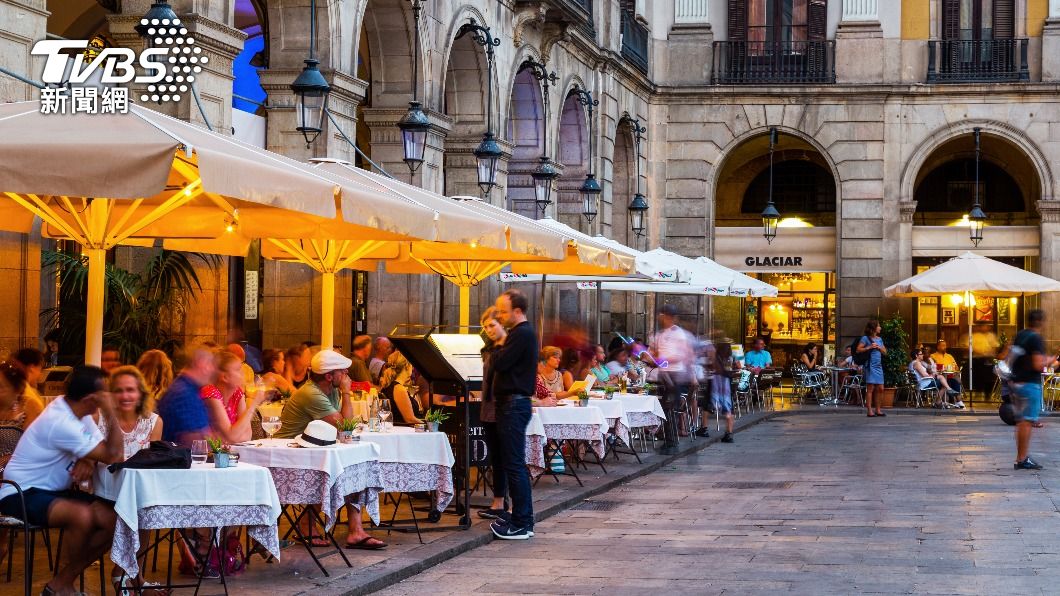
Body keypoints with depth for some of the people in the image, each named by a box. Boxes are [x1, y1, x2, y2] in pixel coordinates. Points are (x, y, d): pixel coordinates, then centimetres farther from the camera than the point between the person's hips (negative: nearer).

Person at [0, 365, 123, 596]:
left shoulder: (79, 414, 3)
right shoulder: (61, 422, -26)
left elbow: (105, 452, 4)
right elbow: (113, 457, -22)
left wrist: (86, 462, -17)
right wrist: (111, 414, -21)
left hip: (53, 491, 9)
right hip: (22, 496, -9)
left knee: (113, 520, -9)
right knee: (83, 516, -34)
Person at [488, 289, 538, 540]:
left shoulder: (522, 334, -14)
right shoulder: (522, 333, 19)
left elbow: (498, 363, -19)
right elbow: (500, 363, 20)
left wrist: (498, 346, -3)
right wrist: (500, 347, 4)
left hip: (514, 404, -11)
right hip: (513, 403, 11)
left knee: (514, 465, -9)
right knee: (516, 464, 13)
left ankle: (521, 524, -7)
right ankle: (523, 519, 17)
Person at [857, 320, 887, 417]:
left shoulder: (879, 339, 18)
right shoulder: (865, 338, -3)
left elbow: (884, 352, 18)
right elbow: (858, 350, -9)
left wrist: (879, 347, -1)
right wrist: (869, 347, -16)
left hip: (879, 366, 7)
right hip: (870, 365, -7)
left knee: (880, 388, 6)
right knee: (870, 388, -8)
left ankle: (878, 410, 16)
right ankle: (870, 411, -8)